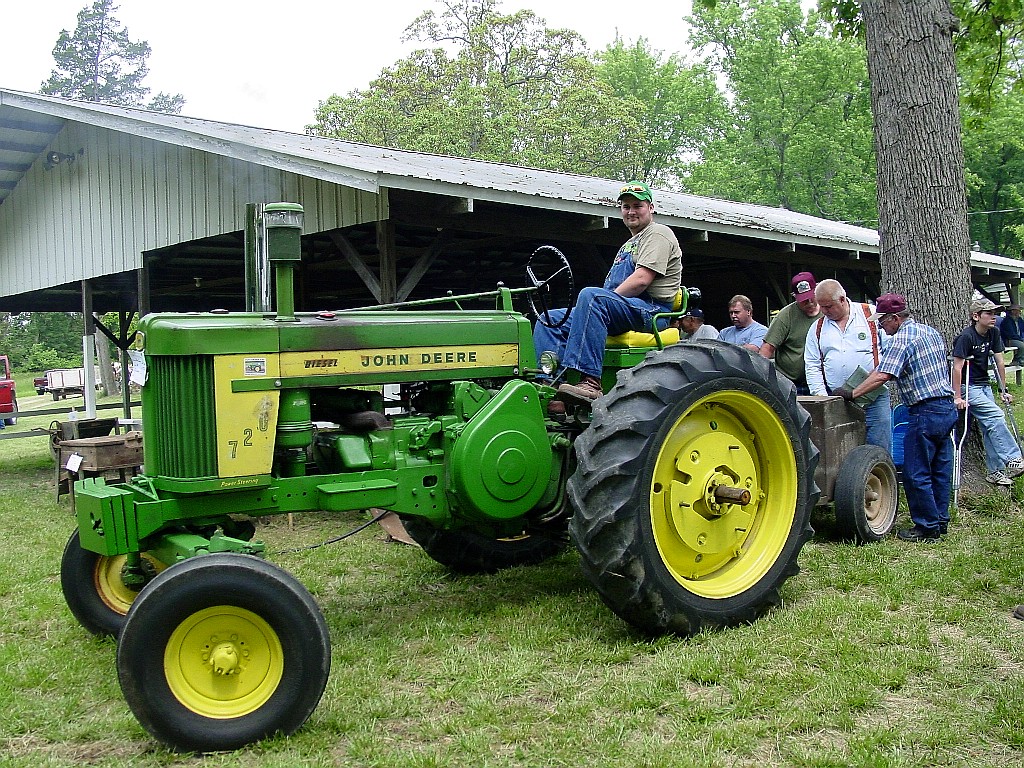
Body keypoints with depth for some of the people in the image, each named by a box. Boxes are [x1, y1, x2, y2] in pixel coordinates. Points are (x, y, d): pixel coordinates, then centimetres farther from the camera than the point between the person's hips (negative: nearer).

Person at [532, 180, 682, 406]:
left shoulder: (658, 234, 2)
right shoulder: (629, 244, 32)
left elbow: (641, 280, -14)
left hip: (651, 309, -9)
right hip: (625, 310, 9)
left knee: (591, 296, -37)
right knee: (550, 320, -6)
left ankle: (590, 382, -45)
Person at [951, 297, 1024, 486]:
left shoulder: (993, 334, 4)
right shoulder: (966, 337, -18)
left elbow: (999, 362, 10)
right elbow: (957, 367, -18)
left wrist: (1003, 389, 10)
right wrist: (958, 397, -19)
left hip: (984, 385, 7)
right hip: (968, 387, -7)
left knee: (989, 428, 5)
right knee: (996, 416, -20)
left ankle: (995, 472, 9)